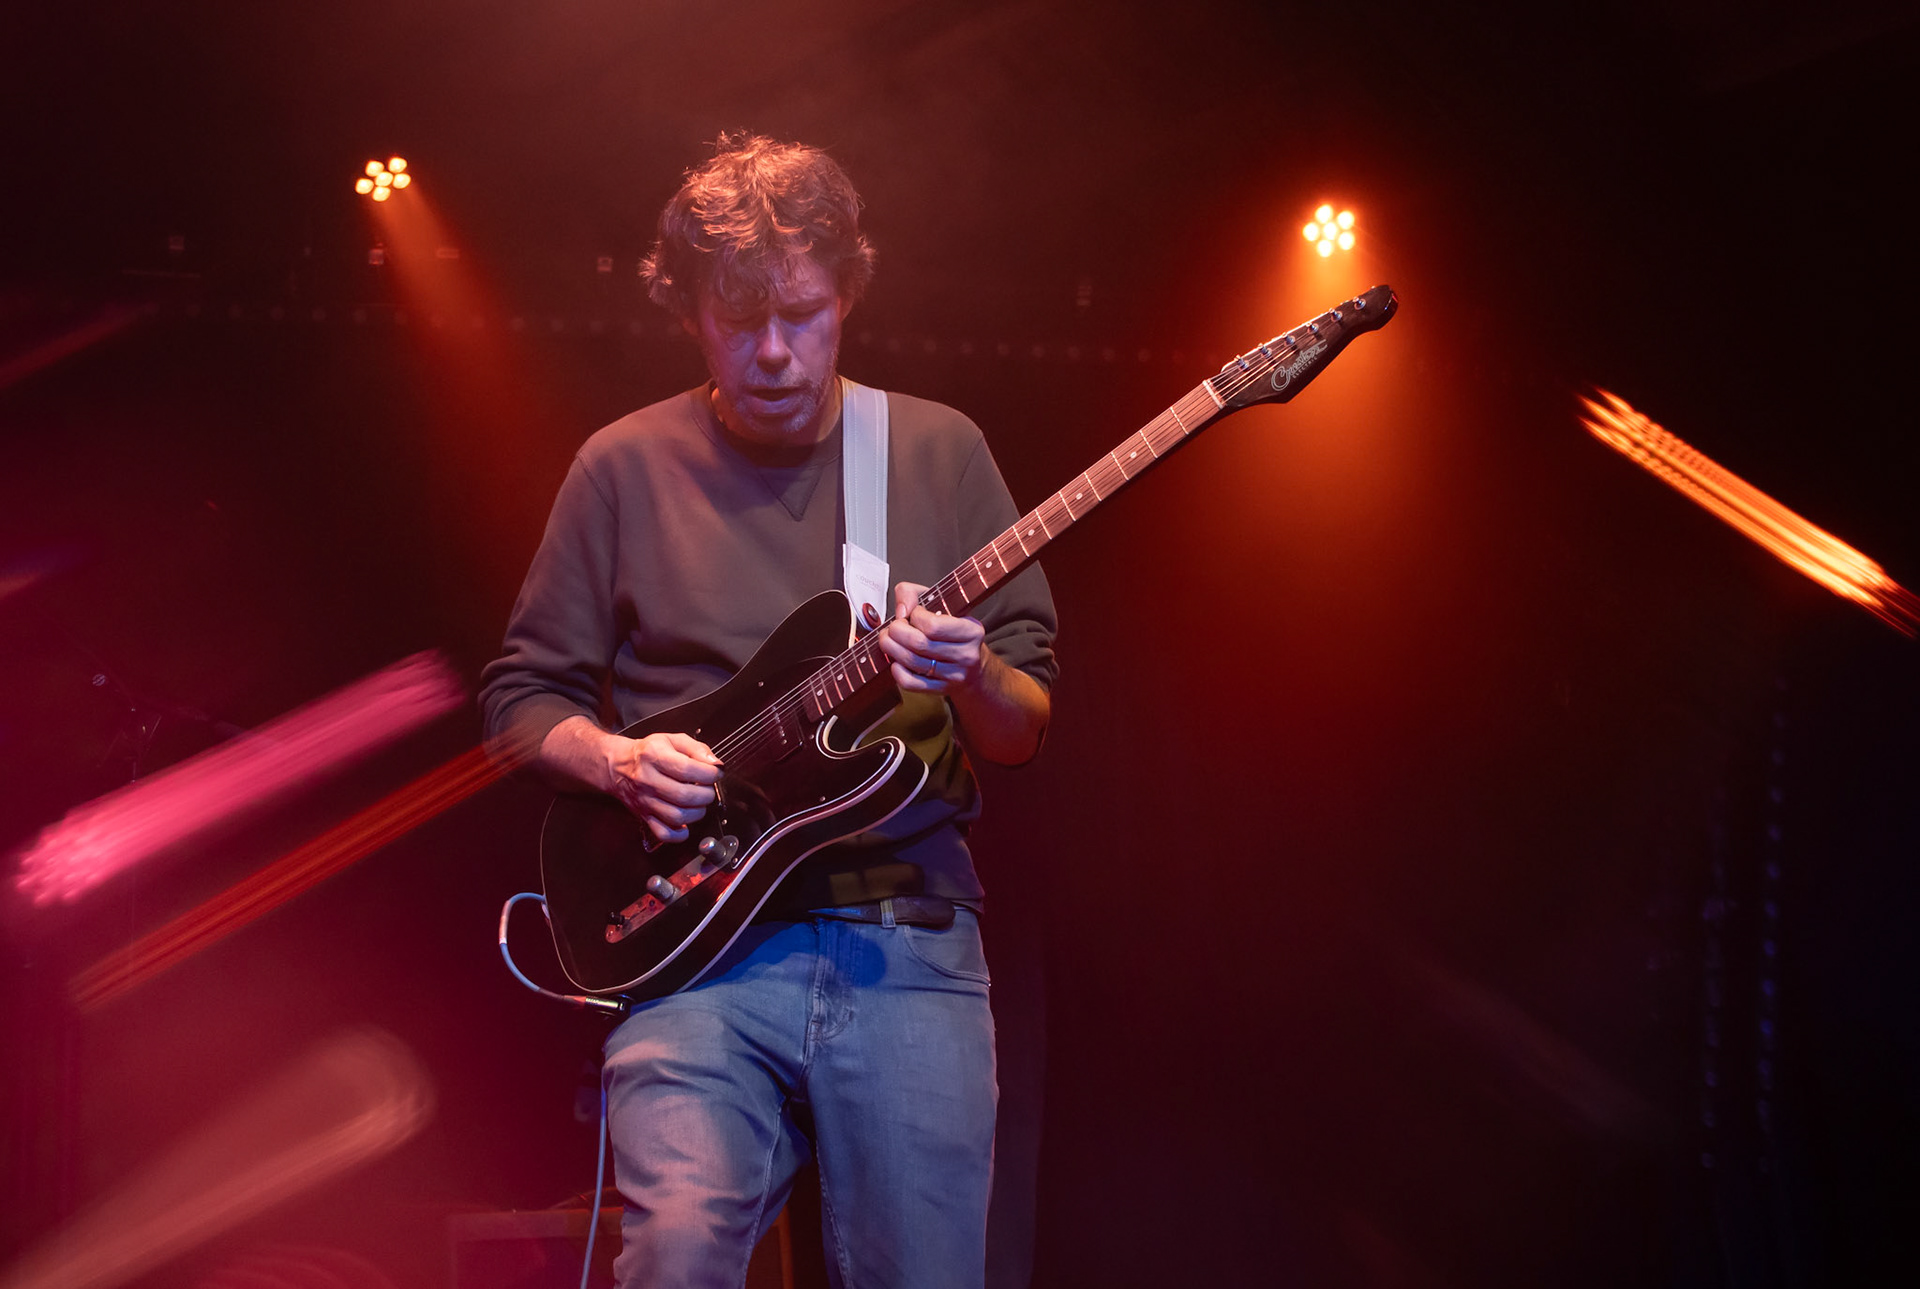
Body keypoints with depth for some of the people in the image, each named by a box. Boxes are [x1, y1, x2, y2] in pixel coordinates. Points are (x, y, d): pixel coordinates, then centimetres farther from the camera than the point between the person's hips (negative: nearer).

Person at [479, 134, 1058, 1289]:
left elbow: (1027, 728, 9)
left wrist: (974, 678, -14)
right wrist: (617, 759, -8)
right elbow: (521, 698, 12)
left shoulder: (938, 450, 9)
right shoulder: (627, 469, 7)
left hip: (907, 939, 2)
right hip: (700, 937, -1)